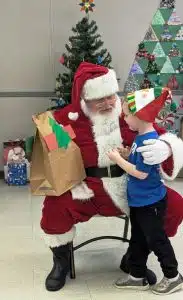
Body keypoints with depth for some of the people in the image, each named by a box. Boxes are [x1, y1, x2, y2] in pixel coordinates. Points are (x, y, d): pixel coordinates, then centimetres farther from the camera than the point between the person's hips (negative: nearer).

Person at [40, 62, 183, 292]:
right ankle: (61, 262, 4)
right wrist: (73, 183, -23)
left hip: (131, 189, 3)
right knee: (54, 208, -31)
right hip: (85, 189, -2)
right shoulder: (65, 119, -7)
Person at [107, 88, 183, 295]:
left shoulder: (150, 141, -26)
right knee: (138, 240, 18)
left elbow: (141, 173, -26)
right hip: (138, 200, 9)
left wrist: (118, 160, -19)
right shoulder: (141, 137, 3)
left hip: (150, 202, -9)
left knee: (156, 239, 6)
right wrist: (123, 153, 0)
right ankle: (137, 276, 32)